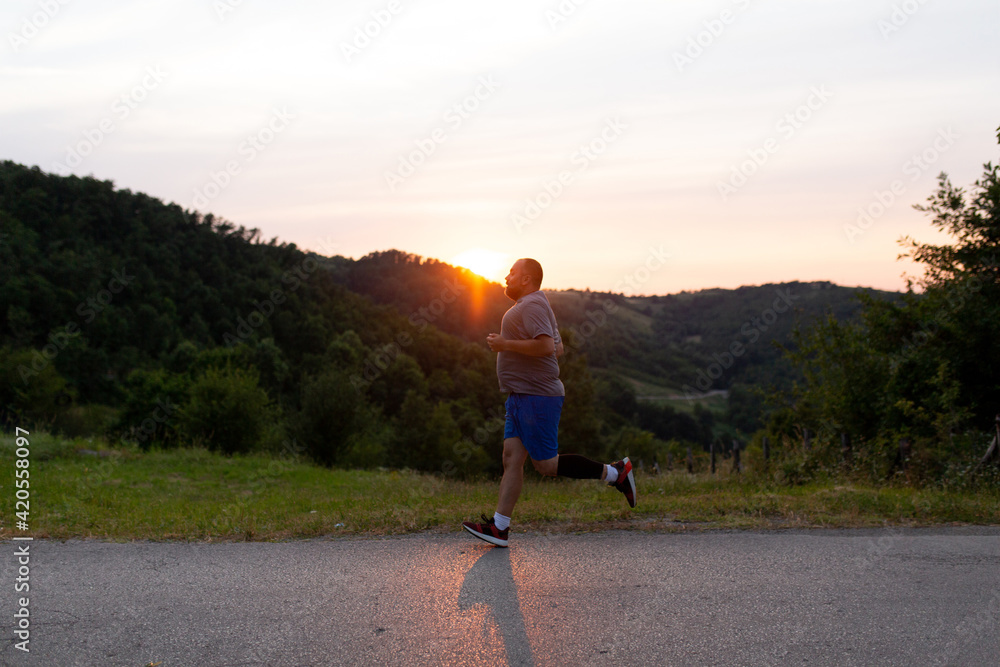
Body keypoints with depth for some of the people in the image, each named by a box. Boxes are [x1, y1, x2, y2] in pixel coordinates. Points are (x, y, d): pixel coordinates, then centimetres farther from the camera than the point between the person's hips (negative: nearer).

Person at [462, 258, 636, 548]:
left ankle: (614, 472, 4)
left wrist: (505, 344, -18)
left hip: (536, 397, -11)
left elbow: (546, 346, -27)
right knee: (512, 458, 3)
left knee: (546, 464, -6)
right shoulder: (530, 306, 20)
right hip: (522, 396, 11)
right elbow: (558, 348, 26)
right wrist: (507, 345, 22)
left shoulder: (532, 305, -13)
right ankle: (499, 527, 1)